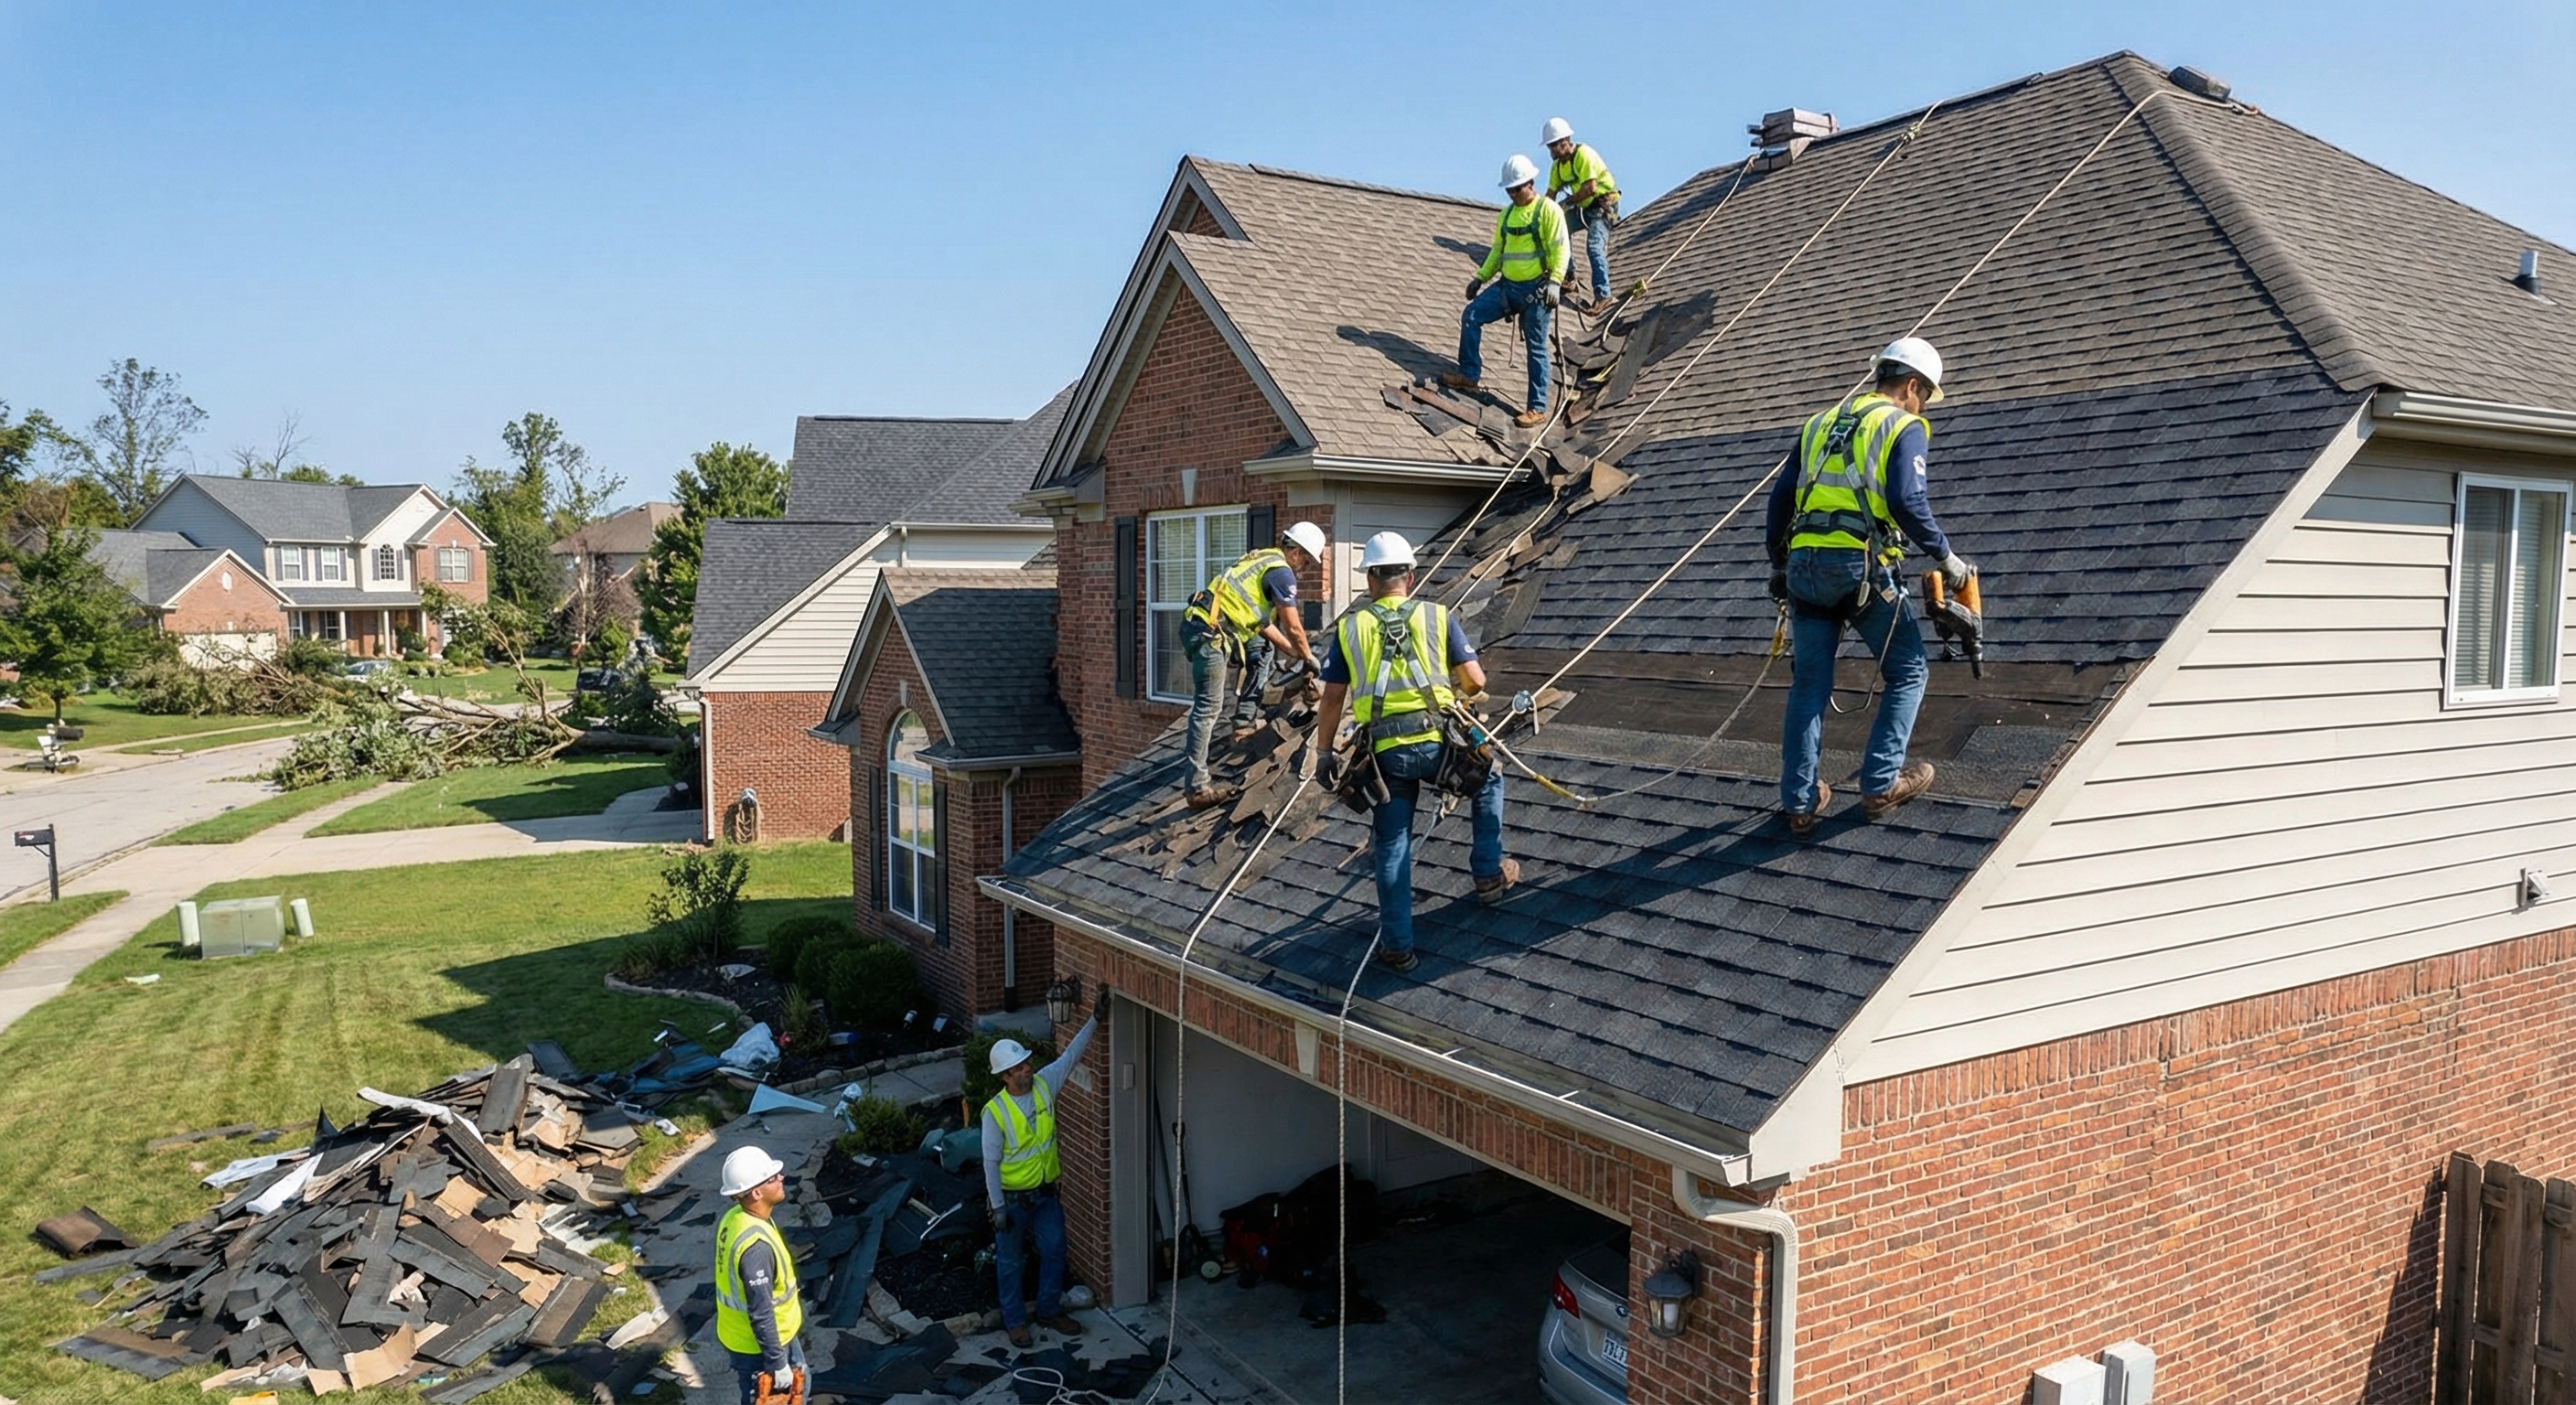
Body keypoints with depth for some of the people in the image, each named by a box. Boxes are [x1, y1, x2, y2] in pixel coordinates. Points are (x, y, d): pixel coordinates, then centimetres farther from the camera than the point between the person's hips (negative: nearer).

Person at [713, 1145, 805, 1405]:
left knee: (797, 1384, 27)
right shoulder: (755, 1245, -37)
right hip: (757, 1346, -9)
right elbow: (761, 1313, -29)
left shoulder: (736, 1217, -6)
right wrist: (777, 1363, -19)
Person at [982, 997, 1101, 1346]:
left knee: (1054, 1251, 13)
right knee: (1011, 1262, 11)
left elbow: (1072, 1054, -4)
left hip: (1045, 1193, 5)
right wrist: (997, 1207, -15)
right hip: (1012, 1198, -5)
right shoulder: (995, 1111, -21)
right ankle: (1015, 1320, 29)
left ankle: (1050, 1311, 32)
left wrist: (1095, 1018, -13)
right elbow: (991, 1162, -16)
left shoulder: (1044, 1084, -8)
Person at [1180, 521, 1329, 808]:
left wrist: (1292, 651, 29)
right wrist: (1308, 658, 15)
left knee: (1262, 648, 26)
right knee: (1208, 706, -10)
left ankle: (1244, 723, 23)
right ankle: (1197, 787, -11)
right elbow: (1293, 628, -1)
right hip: (1209, 632, -10)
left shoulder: (1264, 559, 22)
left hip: (1200, 624, 10)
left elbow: (1263, 622, 27)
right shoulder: (1281, 572, -6)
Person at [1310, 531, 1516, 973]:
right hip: (1439, 742, 0)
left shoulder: (1349, 628, 9)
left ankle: (1397, 945, 16)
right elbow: (1475, 680, 5)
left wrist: (1324, 753, 19)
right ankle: (1489, 874, 33)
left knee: (1392, 848, 12)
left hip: (1386, 754, 1)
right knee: (1489, 780, 31)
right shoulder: (1438, 617, 7)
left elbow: (1331, 699, 9)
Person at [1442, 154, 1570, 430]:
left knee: (1536, 348, -4)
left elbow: (1560, 250, -14)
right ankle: (1470, 375, 4)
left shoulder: (1549, 210, -7)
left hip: (1536, 289, -7)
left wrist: (1555, 282, -24)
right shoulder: (1507, 214, 15)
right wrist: (1481, 277, 15)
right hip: (1508, 286, 7)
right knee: (1471, 315, -4)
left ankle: (1538, 408, 1)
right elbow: (1498, 250, 23)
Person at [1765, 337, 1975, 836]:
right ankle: (1881, 784, 12)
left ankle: (1799, 802, 14)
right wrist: (1946, 557, -3)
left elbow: (1782, 497, 19)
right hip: (1861, 566, -5)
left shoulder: (1821, 423, 22)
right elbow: (1908, 502, -12)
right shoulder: (1903, 427, 4)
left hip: (1804, 565, 6)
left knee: (1809, 685, 12)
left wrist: (1778, 563, 26)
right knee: (1908, 669, 13)